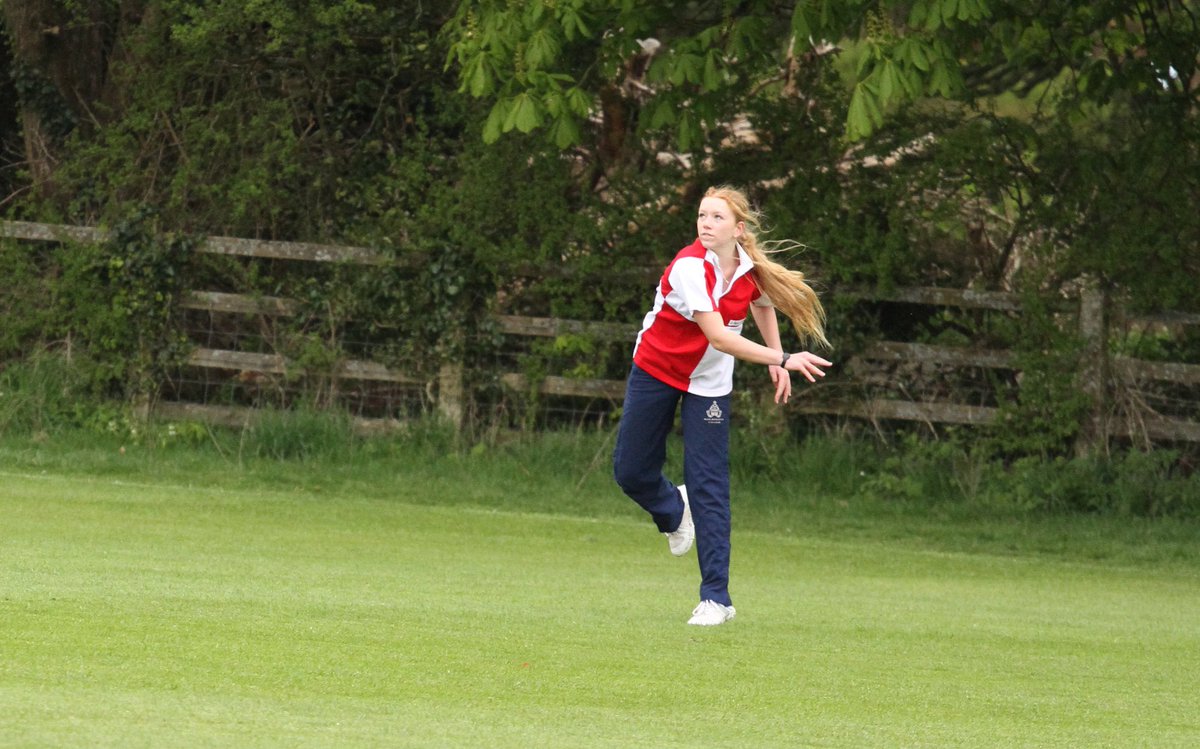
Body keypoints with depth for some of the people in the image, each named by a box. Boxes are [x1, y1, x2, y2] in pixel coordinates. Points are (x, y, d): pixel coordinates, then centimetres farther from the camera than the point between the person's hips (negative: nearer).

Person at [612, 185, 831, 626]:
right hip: (656, 371, -2)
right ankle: (673, 511, 42)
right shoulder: (690, 267, -28)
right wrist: (780, 359, -40)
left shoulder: (752, 269, -12)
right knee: (630, 472, 6)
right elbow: (719, 337, -35)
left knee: (709, 486, -7)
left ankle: (716, 598, -5)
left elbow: (762, 304, 15)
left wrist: (775, 363, 9)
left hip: (708, 384, 2)